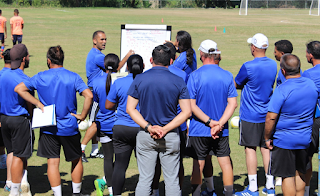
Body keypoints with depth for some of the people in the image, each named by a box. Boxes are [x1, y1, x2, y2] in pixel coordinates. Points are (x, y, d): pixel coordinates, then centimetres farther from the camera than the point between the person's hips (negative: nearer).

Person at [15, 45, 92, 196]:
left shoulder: (40, 77, -1)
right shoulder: (73, 77, -6)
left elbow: (19, 89, -3)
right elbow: (88, 95, -18)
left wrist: (39, 104, -4)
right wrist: (82, 115, -8)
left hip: (48, 128, 1)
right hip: (69, 127, 0)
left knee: (53, 162, 3)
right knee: (76, 160, 16)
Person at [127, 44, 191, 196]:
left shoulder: (139, 79, -3)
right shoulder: (178, 81, -4)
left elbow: (130, 108, -5)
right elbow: (186, 112, -7)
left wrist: (148, 127, -10)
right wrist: (165, 129, -9)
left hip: (145, 136, 1)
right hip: (171, 137, 0)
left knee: (144, 179, 5)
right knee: (172, 180, 6)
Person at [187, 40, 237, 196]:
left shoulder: (195, 76, -10)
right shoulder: (227, 76, -1)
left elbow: (191, 105, -14)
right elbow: (232, 104, -5)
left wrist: (210, 122, -13)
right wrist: (219, 124, -12)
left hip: (199, 130, -2)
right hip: (222, 130, 2)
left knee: (198, 165, 8)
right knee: (225, 162, 11)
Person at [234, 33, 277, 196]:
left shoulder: (248, 66, -18)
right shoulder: (273, 65, 2)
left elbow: (236, 84, -5)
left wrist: (243, 84, 17)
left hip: (250, 115, -6)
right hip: (267, 114, 6)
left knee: (250, 148, 2)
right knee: (266, 148, 12)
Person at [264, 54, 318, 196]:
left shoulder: (281, 90, -21)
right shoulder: (312, 85, -1)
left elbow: (271, 117, -22)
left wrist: (267, 137, -10)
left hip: (284, 140, -6)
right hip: (305, 138, 6)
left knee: (287, 176, 3)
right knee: (300, 173, 19)